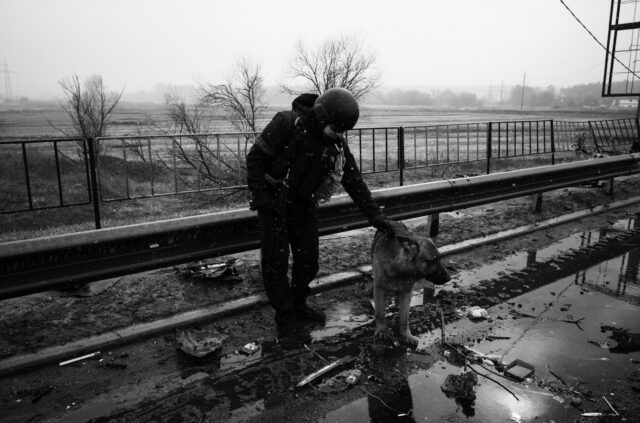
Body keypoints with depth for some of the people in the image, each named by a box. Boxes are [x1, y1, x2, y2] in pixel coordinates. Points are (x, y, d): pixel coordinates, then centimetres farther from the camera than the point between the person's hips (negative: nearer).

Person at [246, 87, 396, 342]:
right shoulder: (287, 124, -20)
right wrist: (259, 197, -22)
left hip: (305, 206, 5)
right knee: (276, 262, 0)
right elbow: (256, 156, -16)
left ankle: (298, 306, 32)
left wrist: (374, 215, -11)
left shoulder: (337, 145, -6)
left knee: (308, 260, 11)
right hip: (274, 204, -5)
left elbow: (353, 180, -5)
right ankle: (285, 320, 14)